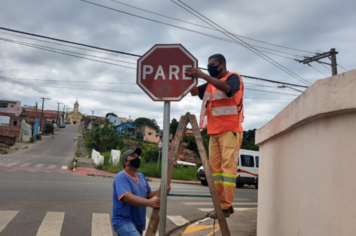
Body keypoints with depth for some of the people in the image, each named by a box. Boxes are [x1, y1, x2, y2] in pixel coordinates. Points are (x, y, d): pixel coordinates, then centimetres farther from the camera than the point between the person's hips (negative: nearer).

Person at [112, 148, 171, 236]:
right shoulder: (121, 177, -16)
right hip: (123, 222, -9)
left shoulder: (141, 176, 11)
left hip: (138, 223, 9)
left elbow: (148, 195, 14)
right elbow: (127, 197, -30)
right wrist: (149, 203, -42)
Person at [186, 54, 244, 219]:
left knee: (228, 167, -10)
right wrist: (189, 77, -4)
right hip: (214, 132, 7)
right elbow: (194, 92, 13)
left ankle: (225, 206, -11)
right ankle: (221, 204, 8)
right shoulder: (210, 84, 21)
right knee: (215, 167, 3)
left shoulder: (234, 77, 0)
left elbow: (226, 88, -21)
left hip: (230, 130, -7)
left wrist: (203, 75, -26)